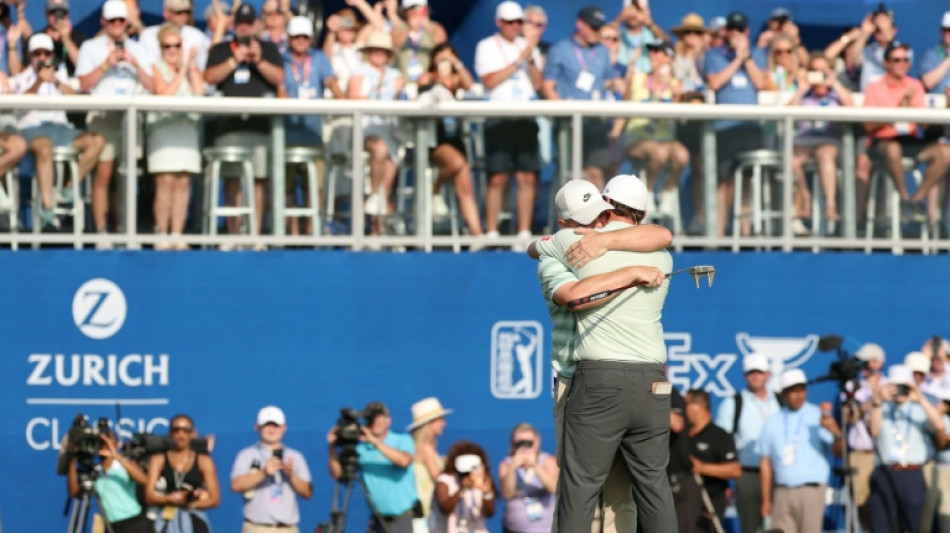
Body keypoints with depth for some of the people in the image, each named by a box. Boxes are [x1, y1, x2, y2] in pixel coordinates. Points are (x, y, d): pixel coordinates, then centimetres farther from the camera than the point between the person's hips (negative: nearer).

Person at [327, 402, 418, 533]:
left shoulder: (402, 441, -1)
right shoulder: (361, 449, 4)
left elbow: (404, 460, -23)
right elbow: (337, 473, -3)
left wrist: (376, 442, -25)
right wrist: (332, 447, -17)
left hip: (405, 518, -3)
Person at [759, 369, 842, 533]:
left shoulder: (819, 417, 4)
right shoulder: (773, 422, 13)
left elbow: (838, 451, -6)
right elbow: (766, 463, 13)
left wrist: (836, 434, -28)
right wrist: (766, 500, 10)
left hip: (812, 490, -3)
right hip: (782, 493, 3)